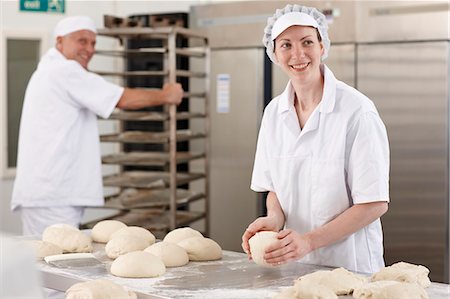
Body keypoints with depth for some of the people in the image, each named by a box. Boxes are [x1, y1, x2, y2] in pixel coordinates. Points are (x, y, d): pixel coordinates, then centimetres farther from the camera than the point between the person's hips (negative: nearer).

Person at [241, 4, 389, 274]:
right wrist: (275, 219, -9)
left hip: (349, 263, -5)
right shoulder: (274, 111, 3)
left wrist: (310, 240, -21)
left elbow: (375, 203, -13)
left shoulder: (357, 110, -14)